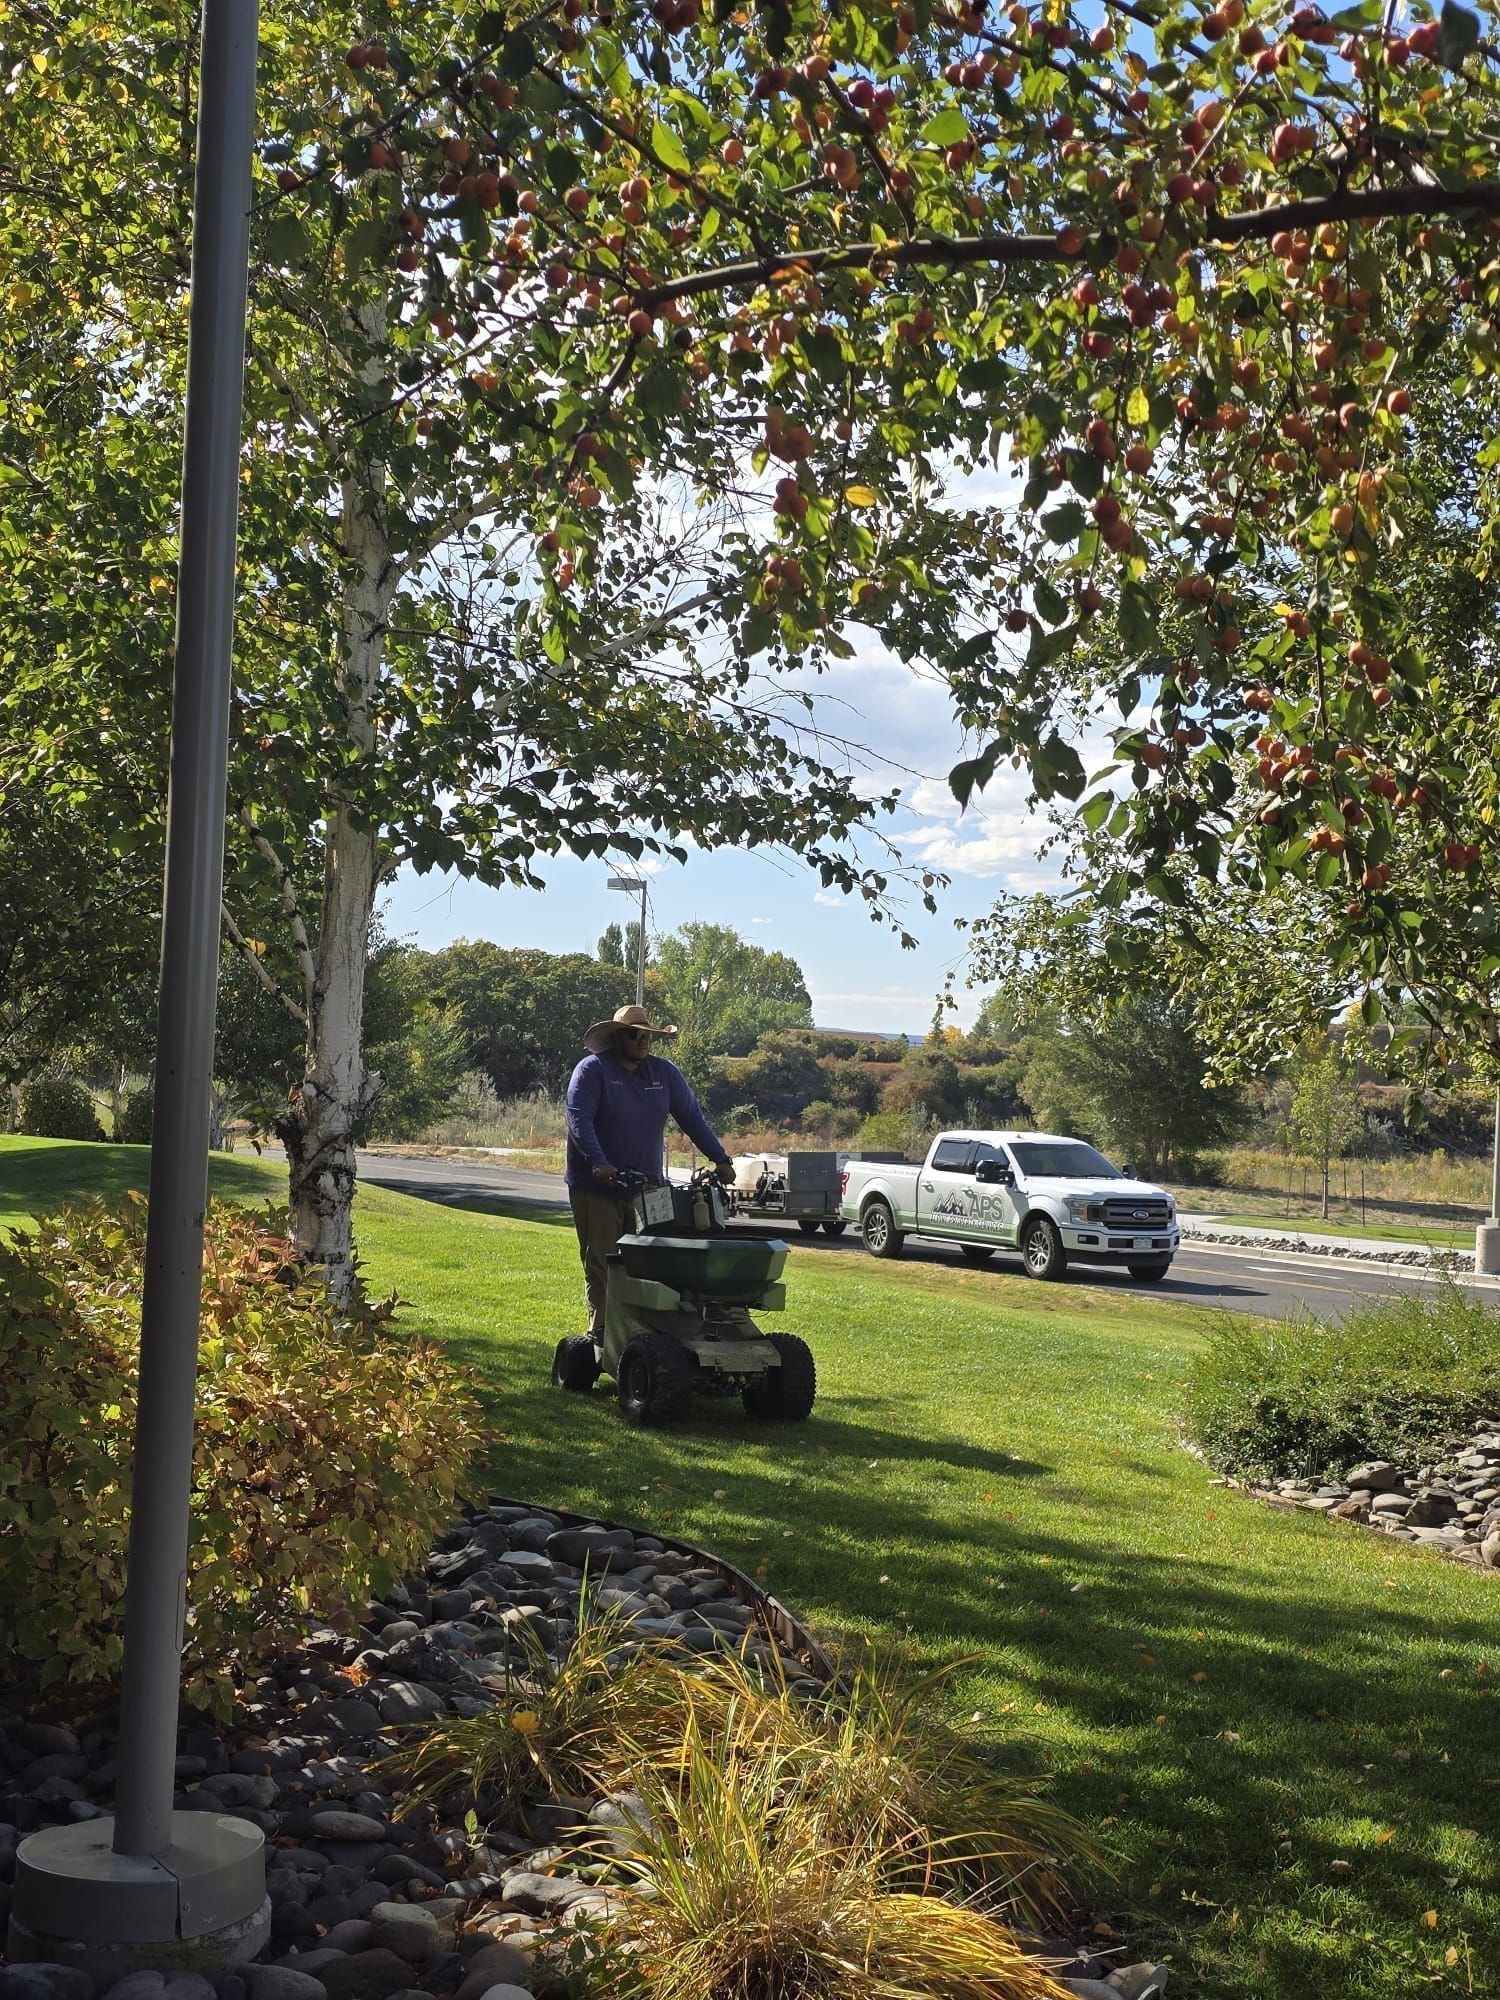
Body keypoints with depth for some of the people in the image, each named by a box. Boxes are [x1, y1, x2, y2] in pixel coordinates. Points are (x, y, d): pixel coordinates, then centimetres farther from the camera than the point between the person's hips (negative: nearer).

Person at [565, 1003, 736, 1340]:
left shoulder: (665, 1073, 10)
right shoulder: (593, 1070, -5)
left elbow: (693, 1118, 13)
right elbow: (579, 1120, -17)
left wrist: (721, 1159, 4)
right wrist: (598, 1162, -31)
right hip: (596, 1187, -4)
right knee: (600, 1263, -2)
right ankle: (601, 1331, 1)